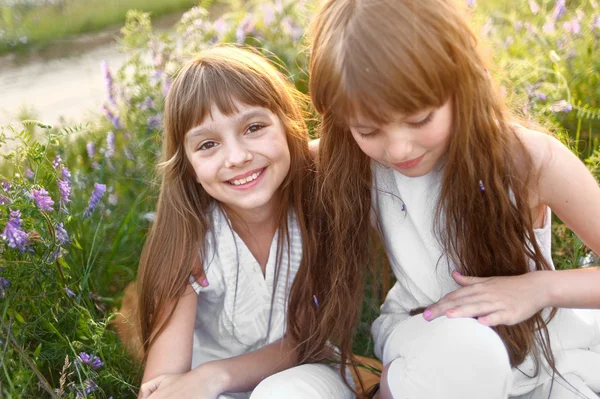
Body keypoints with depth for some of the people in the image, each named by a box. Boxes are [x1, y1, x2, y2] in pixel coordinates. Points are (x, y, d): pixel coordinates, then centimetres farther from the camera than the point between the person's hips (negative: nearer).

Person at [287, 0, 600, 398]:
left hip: (542, 345, 0)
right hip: (425, 339, 1)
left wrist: (539, 287, -29)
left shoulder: (529, 159, -22)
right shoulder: (356, 167, -16)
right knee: (456, 347, -35)